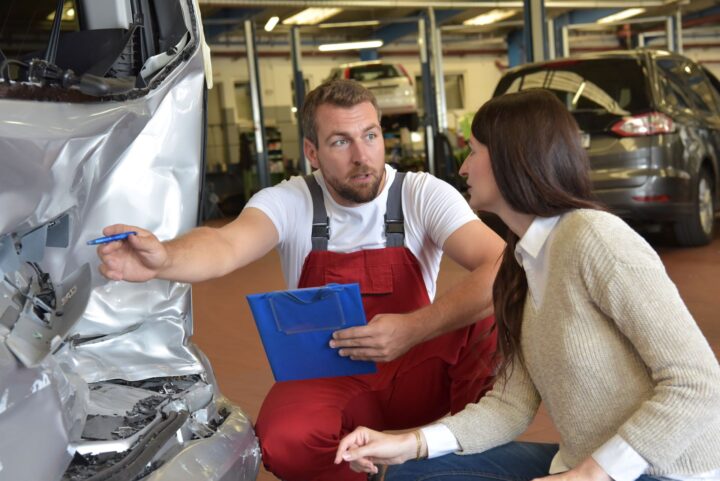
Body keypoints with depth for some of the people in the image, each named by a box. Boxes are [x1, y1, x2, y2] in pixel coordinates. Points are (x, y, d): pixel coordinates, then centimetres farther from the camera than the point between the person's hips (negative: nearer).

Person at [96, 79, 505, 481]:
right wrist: (163, 259, -52)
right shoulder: (289, 202, -7)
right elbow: (228, 245, -28)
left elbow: (503, 268, -21)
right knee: (284, 441, -33)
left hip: (416, 371, 1)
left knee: (493, 317, -27)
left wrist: (414, 329, -36)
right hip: (326, 376, 0)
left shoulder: (424, 195, -8)